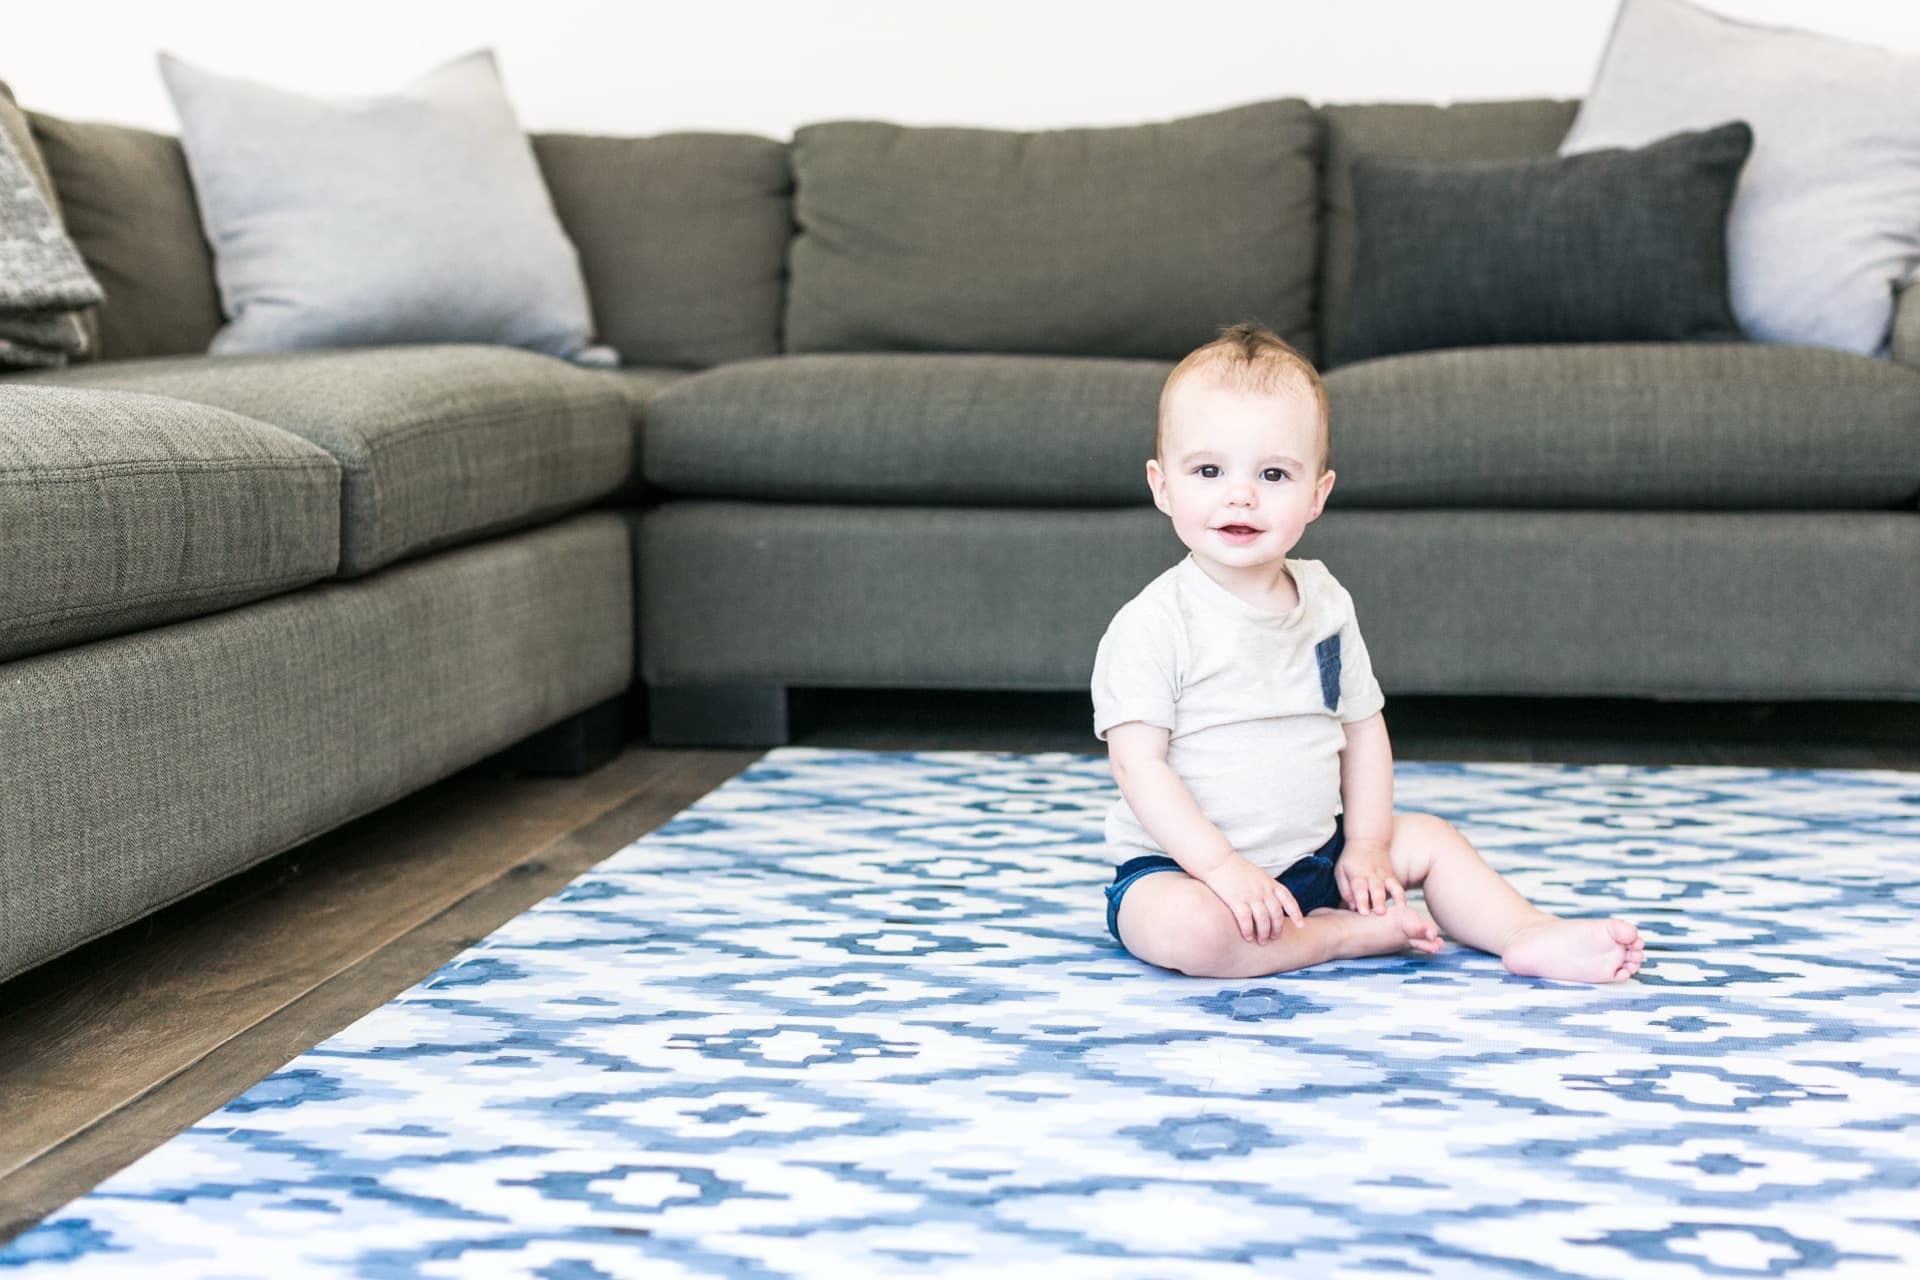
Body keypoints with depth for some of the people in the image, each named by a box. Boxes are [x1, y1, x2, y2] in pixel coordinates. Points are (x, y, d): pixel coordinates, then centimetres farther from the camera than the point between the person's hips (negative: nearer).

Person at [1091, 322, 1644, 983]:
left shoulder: (1325, 603, 3)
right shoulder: (1151, 624, -17)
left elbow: (1363, 729, 10)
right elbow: (1139, 764, -21)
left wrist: (1366, 843, 0)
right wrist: (1222, 866, -27)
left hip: (1310, 854, 7)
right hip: (1182, 866, -6)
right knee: (1189, 928, -35)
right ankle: (1346, 936, -18)